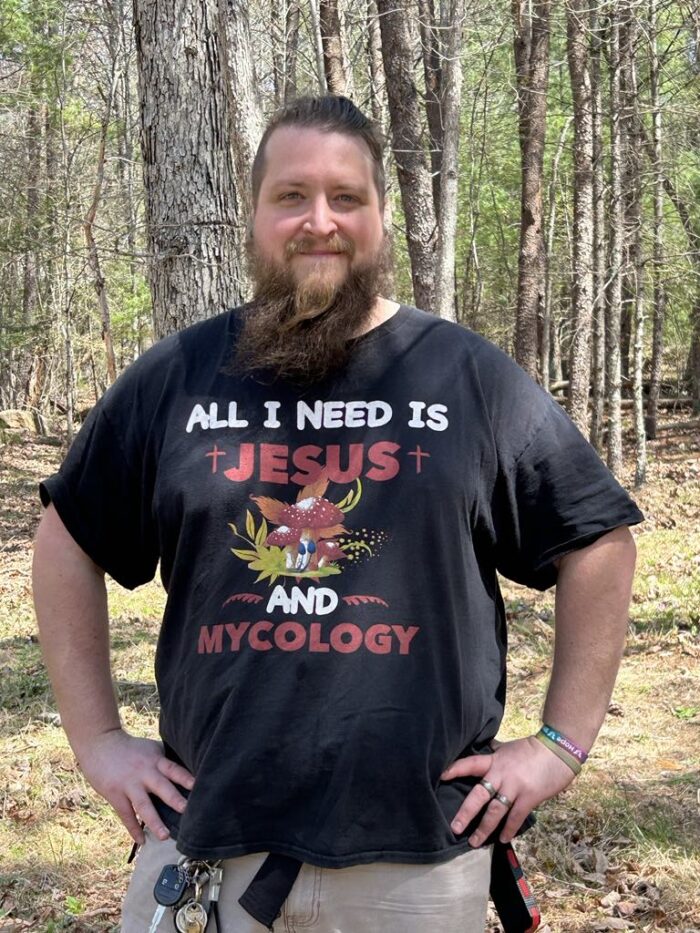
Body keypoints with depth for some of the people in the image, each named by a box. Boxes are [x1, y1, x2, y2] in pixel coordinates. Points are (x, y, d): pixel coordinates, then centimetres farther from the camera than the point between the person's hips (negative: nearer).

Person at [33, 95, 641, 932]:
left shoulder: (469, 376, 0)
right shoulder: (176, 378, 3)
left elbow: (595, 541, 6)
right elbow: (68, 540, 13)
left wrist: (562, 743, 2)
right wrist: (96, 737, 7)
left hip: (422, 847, -1)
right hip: (201, 839, 1)